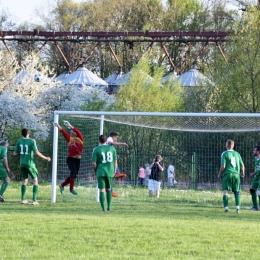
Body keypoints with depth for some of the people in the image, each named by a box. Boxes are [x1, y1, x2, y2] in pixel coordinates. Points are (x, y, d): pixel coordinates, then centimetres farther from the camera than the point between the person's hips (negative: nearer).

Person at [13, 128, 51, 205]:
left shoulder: (19, 142, 2)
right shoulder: (32, 141, -10)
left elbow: (15, 154, 4)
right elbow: (36, 152, -17)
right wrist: (45, 158, -5)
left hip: (22, 164, 4)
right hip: (30, 163, -4)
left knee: (24, 181, 16)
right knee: (35, 181, 5)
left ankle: (23, 199, 12)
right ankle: (34, 200, -4)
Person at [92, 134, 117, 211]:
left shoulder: (96, 150, -4)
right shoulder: (112, 148, 4)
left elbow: (94, 163, -6)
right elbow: (115, 161, 7)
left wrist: (95, 171, 11)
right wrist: (114, 171, 18)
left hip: (101, 172, -3)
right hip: (110, 172, 3)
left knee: (102, 190, -1)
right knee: (108, 189, 17)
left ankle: (103, 208, -7)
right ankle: (109, 207, 13)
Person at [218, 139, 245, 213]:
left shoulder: (224, 154, -4)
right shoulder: (237, 154, 9)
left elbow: (223, 166, -10)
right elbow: (242, 165, 11)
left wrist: (219, 174, 4)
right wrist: (242, 173, 29)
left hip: (227, 174, -3)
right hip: (236, 174, 3)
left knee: (225, 191, 0)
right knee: (237, 191, 10)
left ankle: (226, 207, -9)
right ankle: (238, 207, -1)